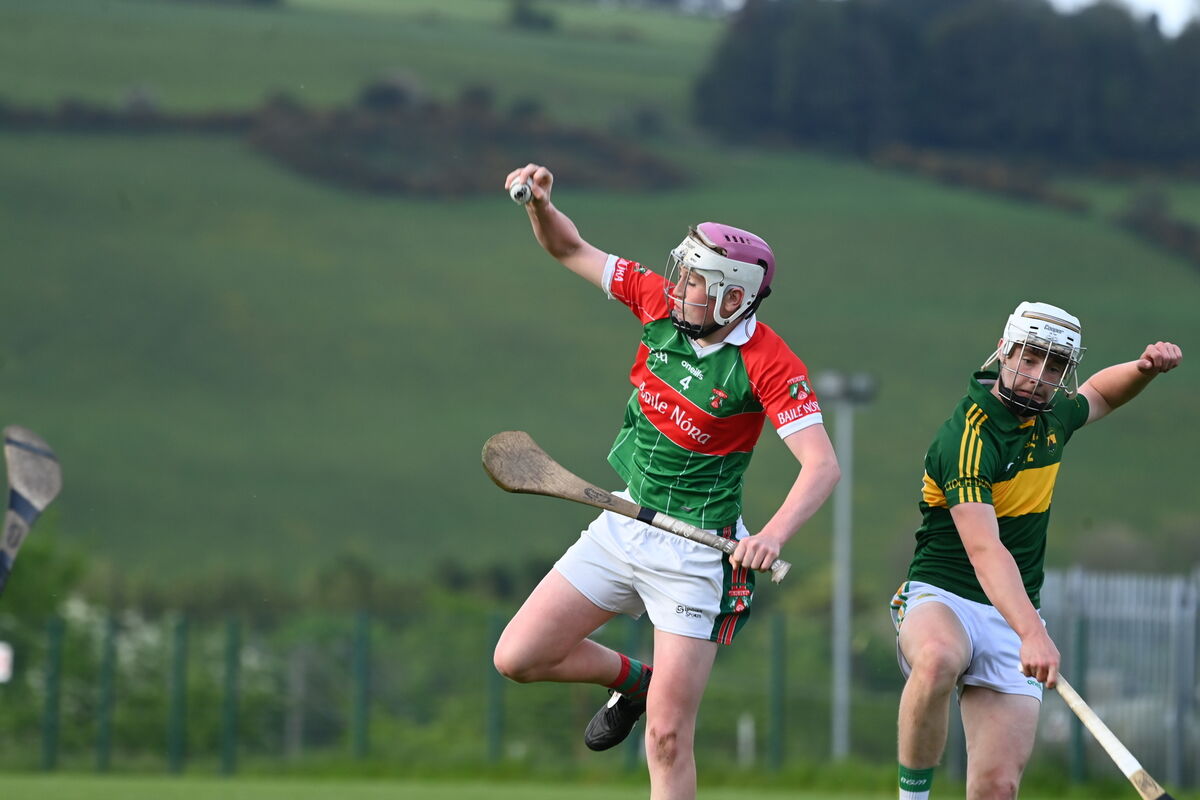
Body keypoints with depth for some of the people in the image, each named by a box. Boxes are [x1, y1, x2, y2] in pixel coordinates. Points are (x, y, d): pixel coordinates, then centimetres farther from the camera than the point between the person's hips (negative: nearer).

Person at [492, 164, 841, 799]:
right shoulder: (661, 301, -4)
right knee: (518, 657, 4)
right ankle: (632, 679, 30)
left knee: (667, 737, -9)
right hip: (621, 527, 6)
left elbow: (822, 465, -26)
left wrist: (772, 535, -42)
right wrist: (540, 203, -14)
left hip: (695, 553, -6)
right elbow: (571, 251, 7)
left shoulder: (768, 364, -20)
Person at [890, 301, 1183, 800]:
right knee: (938, 659, -43)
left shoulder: (1052, 415, 6)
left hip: (1014, 617, 6)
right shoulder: (968, 438, -19)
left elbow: (1099, 394, 32)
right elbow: (984, 550, -31)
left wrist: (1144, 369, 8)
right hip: (942, 597, -6)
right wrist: (1033, 632, -45)